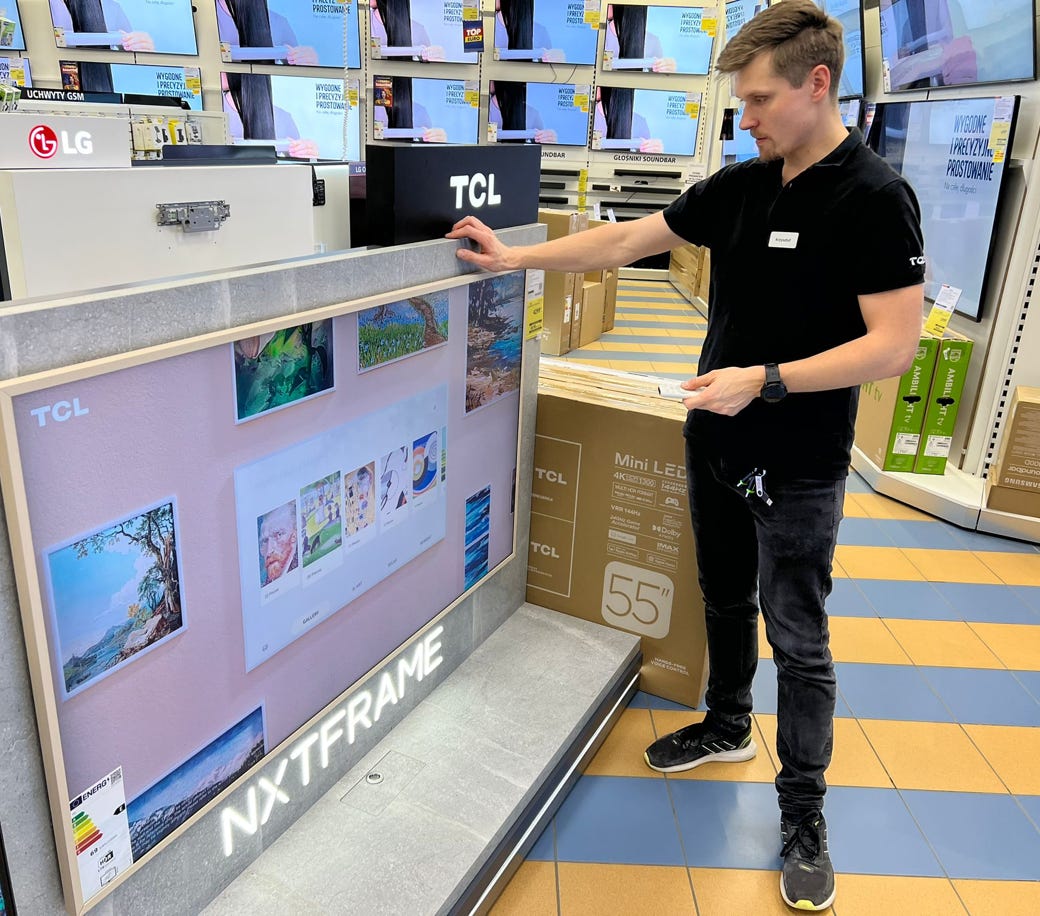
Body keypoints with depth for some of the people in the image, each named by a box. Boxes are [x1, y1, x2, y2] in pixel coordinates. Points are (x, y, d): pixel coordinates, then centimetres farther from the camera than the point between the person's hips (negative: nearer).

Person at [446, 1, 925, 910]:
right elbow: (631, 237, 6)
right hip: (716, 444, 7)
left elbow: (895, 343, -20)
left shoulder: (875, 199, -16)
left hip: (798, 466, -6)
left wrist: (765, 379, -26)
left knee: (797, 637, 4)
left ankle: (804, 813, 22)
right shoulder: (740, 186, 4)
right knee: (724, 602, 21)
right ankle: (728, 727, 43)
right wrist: (519, 257, 0)